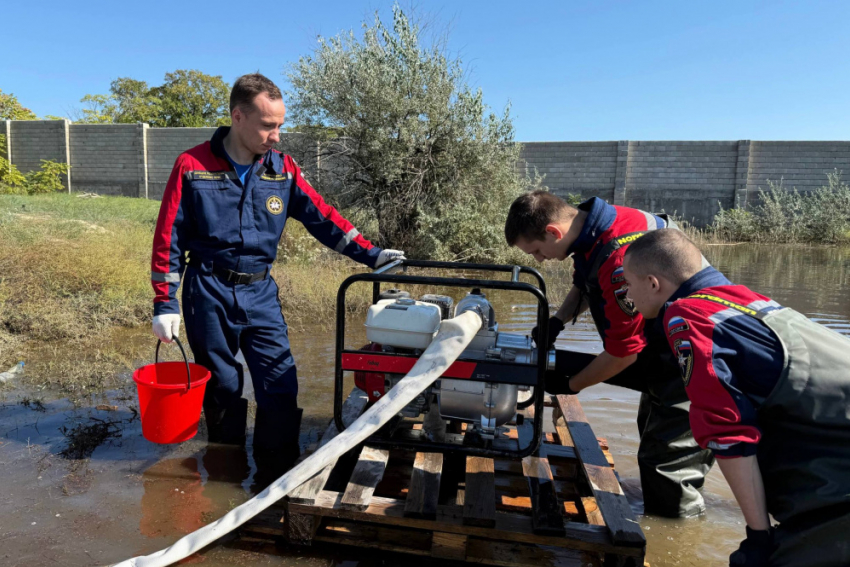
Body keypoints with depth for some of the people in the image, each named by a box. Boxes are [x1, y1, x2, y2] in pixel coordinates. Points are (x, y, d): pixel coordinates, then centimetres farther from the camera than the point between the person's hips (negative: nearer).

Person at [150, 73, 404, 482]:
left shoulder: (282, 169, 0)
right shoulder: (193, 166, -7)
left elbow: (322, 218, 1)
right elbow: (168, 237, -3)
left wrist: (370, 255, -7)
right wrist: (165, 302, -5)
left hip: (260, 294, 2)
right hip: (209, 294, -2)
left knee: (280, 386, -3)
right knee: (221, 390, 10)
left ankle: (281, 474, 15)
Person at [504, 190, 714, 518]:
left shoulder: (621, 259, -35)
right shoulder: (591, 227, -6)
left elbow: (624, 352, -27)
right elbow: (584, 285, 14)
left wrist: (571, 385, -12)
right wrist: (557, 320, -2)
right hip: (665, 356, 10)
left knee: (665, 467, 0)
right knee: (653, 436, 25)